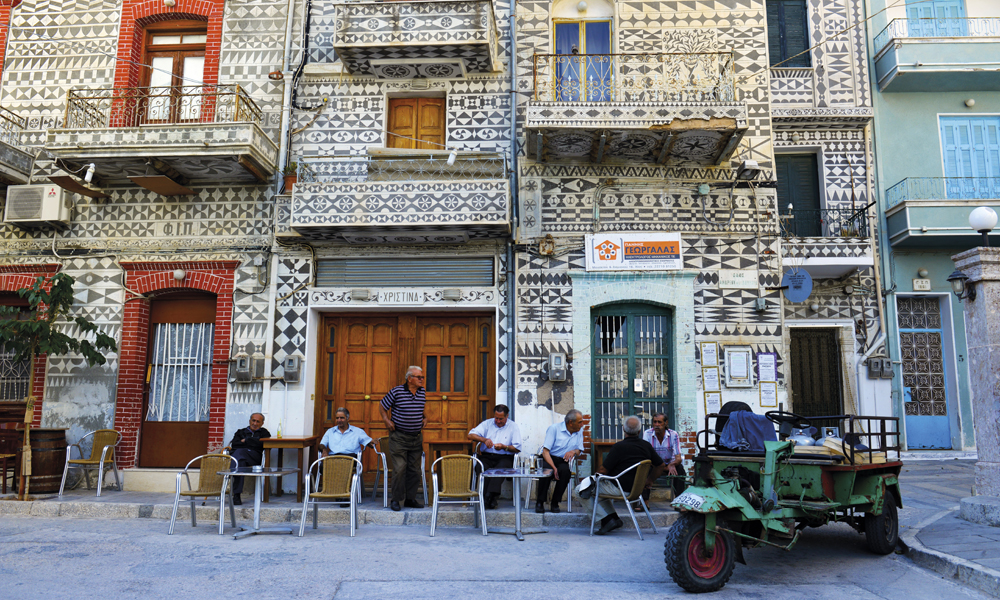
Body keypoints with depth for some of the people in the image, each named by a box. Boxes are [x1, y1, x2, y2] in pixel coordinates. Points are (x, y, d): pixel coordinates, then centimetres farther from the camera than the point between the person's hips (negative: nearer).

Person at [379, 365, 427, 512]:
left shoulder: (421, 392, 6)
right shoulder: (396, 392, -9)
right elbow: (382, 406, 5)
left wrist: (425, 418, 11)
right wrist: (386, 420, -6)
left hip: (416, 437, 5)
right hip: (399, 437, -5)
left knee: (415, 469, 7)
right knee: (399, 468, -8)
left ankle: (410, 499, 17)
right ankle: (396, 500, 4)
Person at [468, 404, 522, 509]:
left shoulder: (513, 427, 10)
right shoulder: (487, 423, 15)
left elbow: (517, 448, 4)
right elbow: (471, 435, 4)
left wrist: (504, 447, -13)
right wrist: (484, 440, -12)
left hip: (504, 458, -2)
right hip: (486, 456, 2)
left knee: (499, 469, -36)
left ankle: (490, 496, -40)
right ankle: (492, 497, -33)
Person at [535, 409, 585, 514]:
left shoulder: (579, 431, 8)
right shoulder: (554, 428, -9)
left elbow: (579, 450, 14)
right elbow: (545, 451, -14)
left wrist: (574, 451, -13)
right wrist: (554, 468, -28)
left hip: (563, 461, 3)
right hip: (548, 459, -3)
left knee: (565, 470, -33)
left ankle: (555, 503, -20)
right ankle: (539, 502, -21)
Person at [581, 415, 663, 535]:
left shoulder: (619, 447, -21)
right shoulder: (647, 446, -2)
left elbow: (603, 470, -16)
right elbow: (660, 465, 10)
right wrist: (648, 480, 20)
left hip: (619, 489, -8)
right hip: (636, 488, 8)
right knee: (599, 486, 29)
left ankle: (609, 520, -1)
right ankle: (614, 518, 19)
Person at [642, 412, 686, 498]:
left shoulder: (673, 435, -11)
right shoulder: (647, 434, -12)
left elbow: (678, 458, -16)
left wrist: (672, 464, -42)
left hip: (669, 464, 0)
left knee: (679, 468, -30)